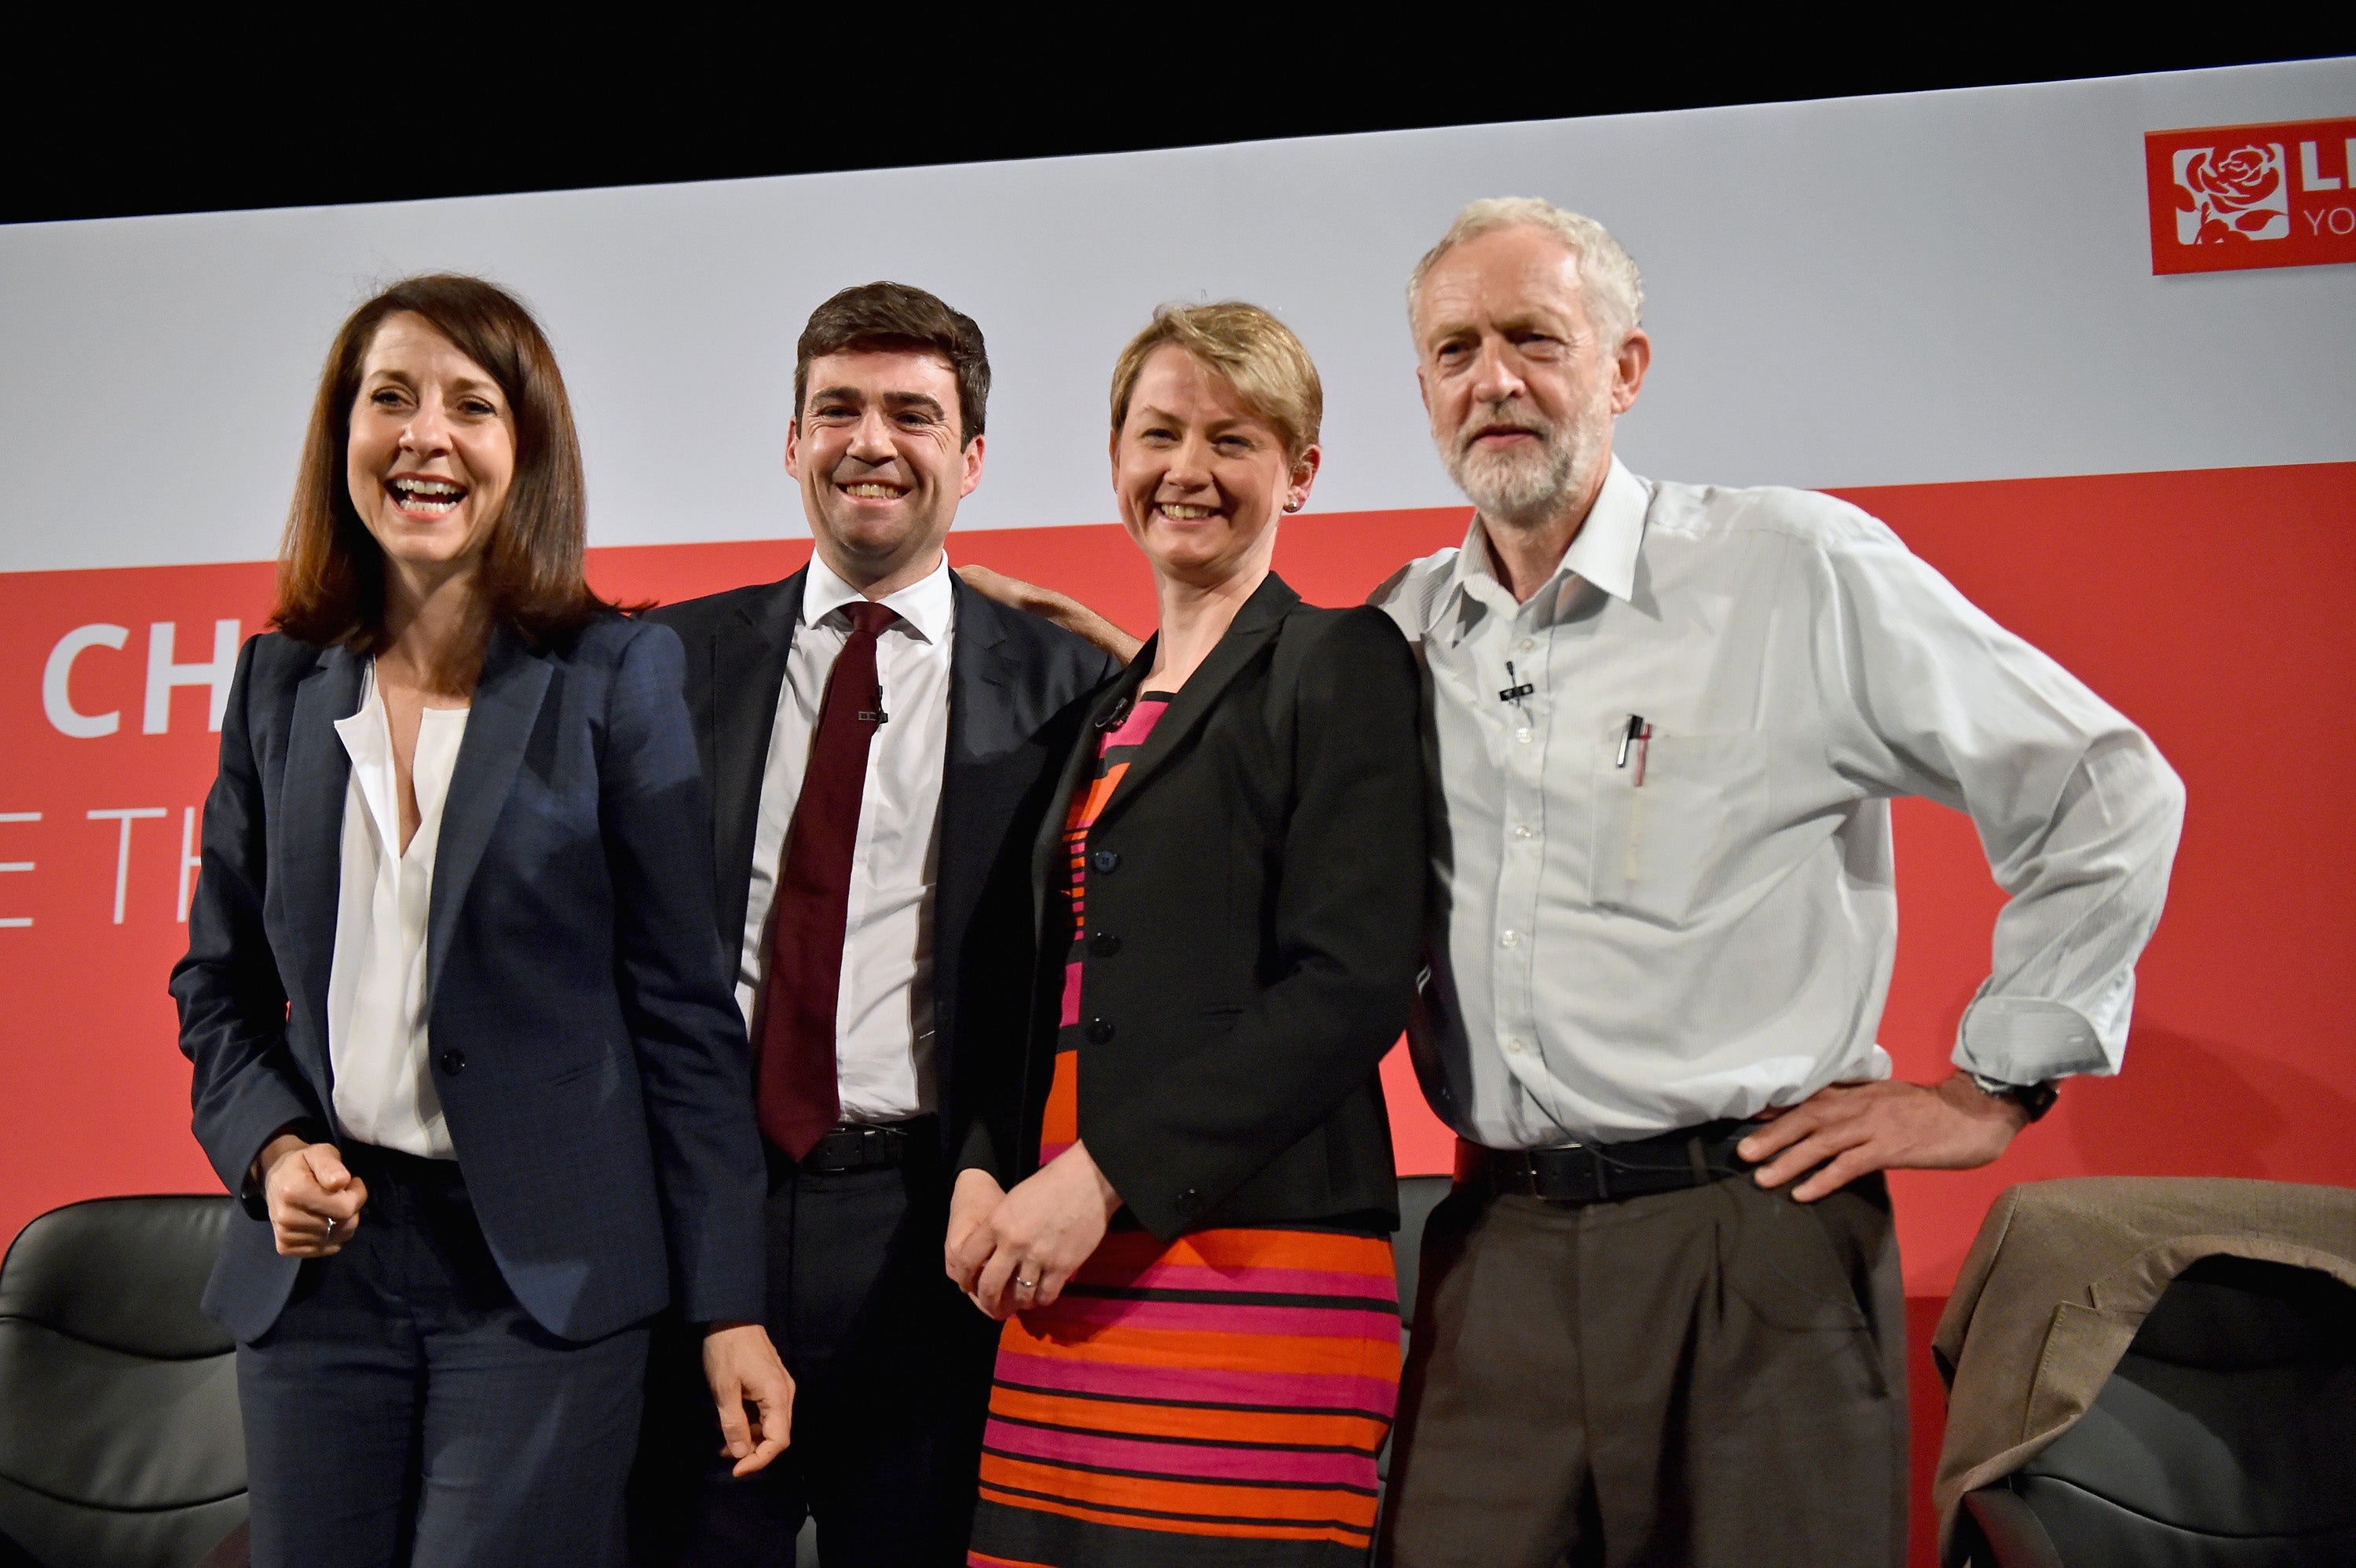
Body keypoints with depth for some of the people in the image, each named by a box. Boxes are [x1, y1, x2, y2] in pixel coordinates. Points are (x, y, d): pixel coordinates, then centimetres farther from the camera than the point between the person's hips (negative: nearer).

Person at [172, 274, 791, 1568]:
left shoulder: (616, 675, -4)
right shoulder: (280, 681, 8)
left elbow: (682, 1003, -5)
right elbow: (220, 978, 15)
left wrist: (728, 1304, -8)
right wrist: (266, 1146, -4)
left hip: (544, 1271, -4)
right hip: (316, 1262, 4)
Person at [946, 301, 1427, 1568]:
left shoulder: (1338, 664, -2)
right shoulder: (1104, 710, 19)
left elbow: (1351, 986, -13)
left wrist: (1106, 1174, -16)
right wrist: (985, 1169, 2)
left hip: (1250, 1255, -6)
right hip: (1071, 1271, 6)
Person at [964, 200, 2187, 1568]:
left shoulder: (1796, 568, -4)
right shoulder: (1408, 631, 10)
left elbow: (2109, 793, 1)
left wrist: (1992, 1090, 0)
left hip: (1749, 1237, -3)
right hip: (1498, 1242, 4)